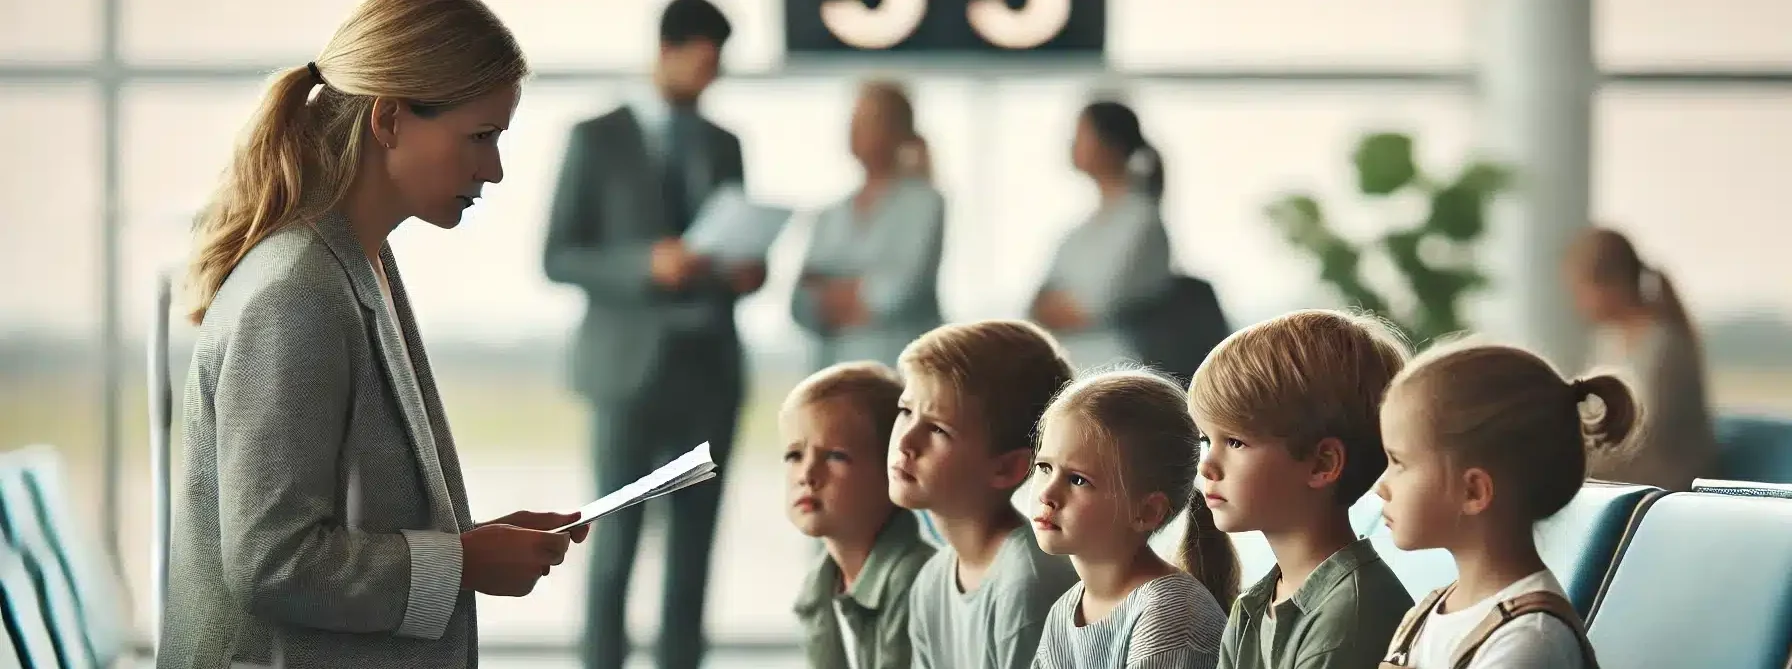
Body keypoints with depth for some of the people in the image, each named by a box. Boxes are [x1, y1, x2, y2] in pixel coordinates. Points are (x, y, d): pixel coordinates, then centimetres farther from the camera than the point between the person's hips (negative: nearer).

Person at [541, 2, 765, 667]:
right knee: (616, 543, -4)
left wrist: (744, 272, -4)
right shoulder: (598, 139, -1)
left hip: (710, 368, 4)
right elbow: (559, 258, -5)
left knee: (693, 546, 4)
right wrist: (646, 265, -20)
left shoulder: (723, 146, 14)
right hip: (631, 367, -4)